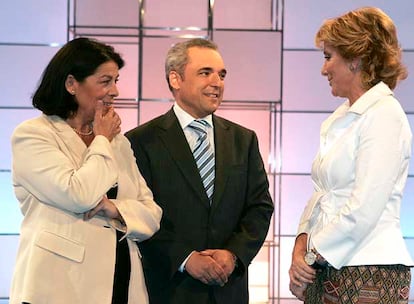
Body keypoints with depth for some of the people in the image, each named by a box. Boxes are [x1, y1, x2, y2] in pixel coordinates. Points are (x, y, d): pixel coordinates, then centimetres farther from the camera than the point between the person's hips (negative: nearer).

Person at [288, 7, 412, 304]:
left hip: (368, 278, -8)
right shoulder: (341, 118, 14)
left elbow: (363, 210, -18)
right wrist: (302, 245, 1)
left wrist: (312, 255, -11)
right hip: (326, 273, 8)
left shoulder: (384, 115, -12)